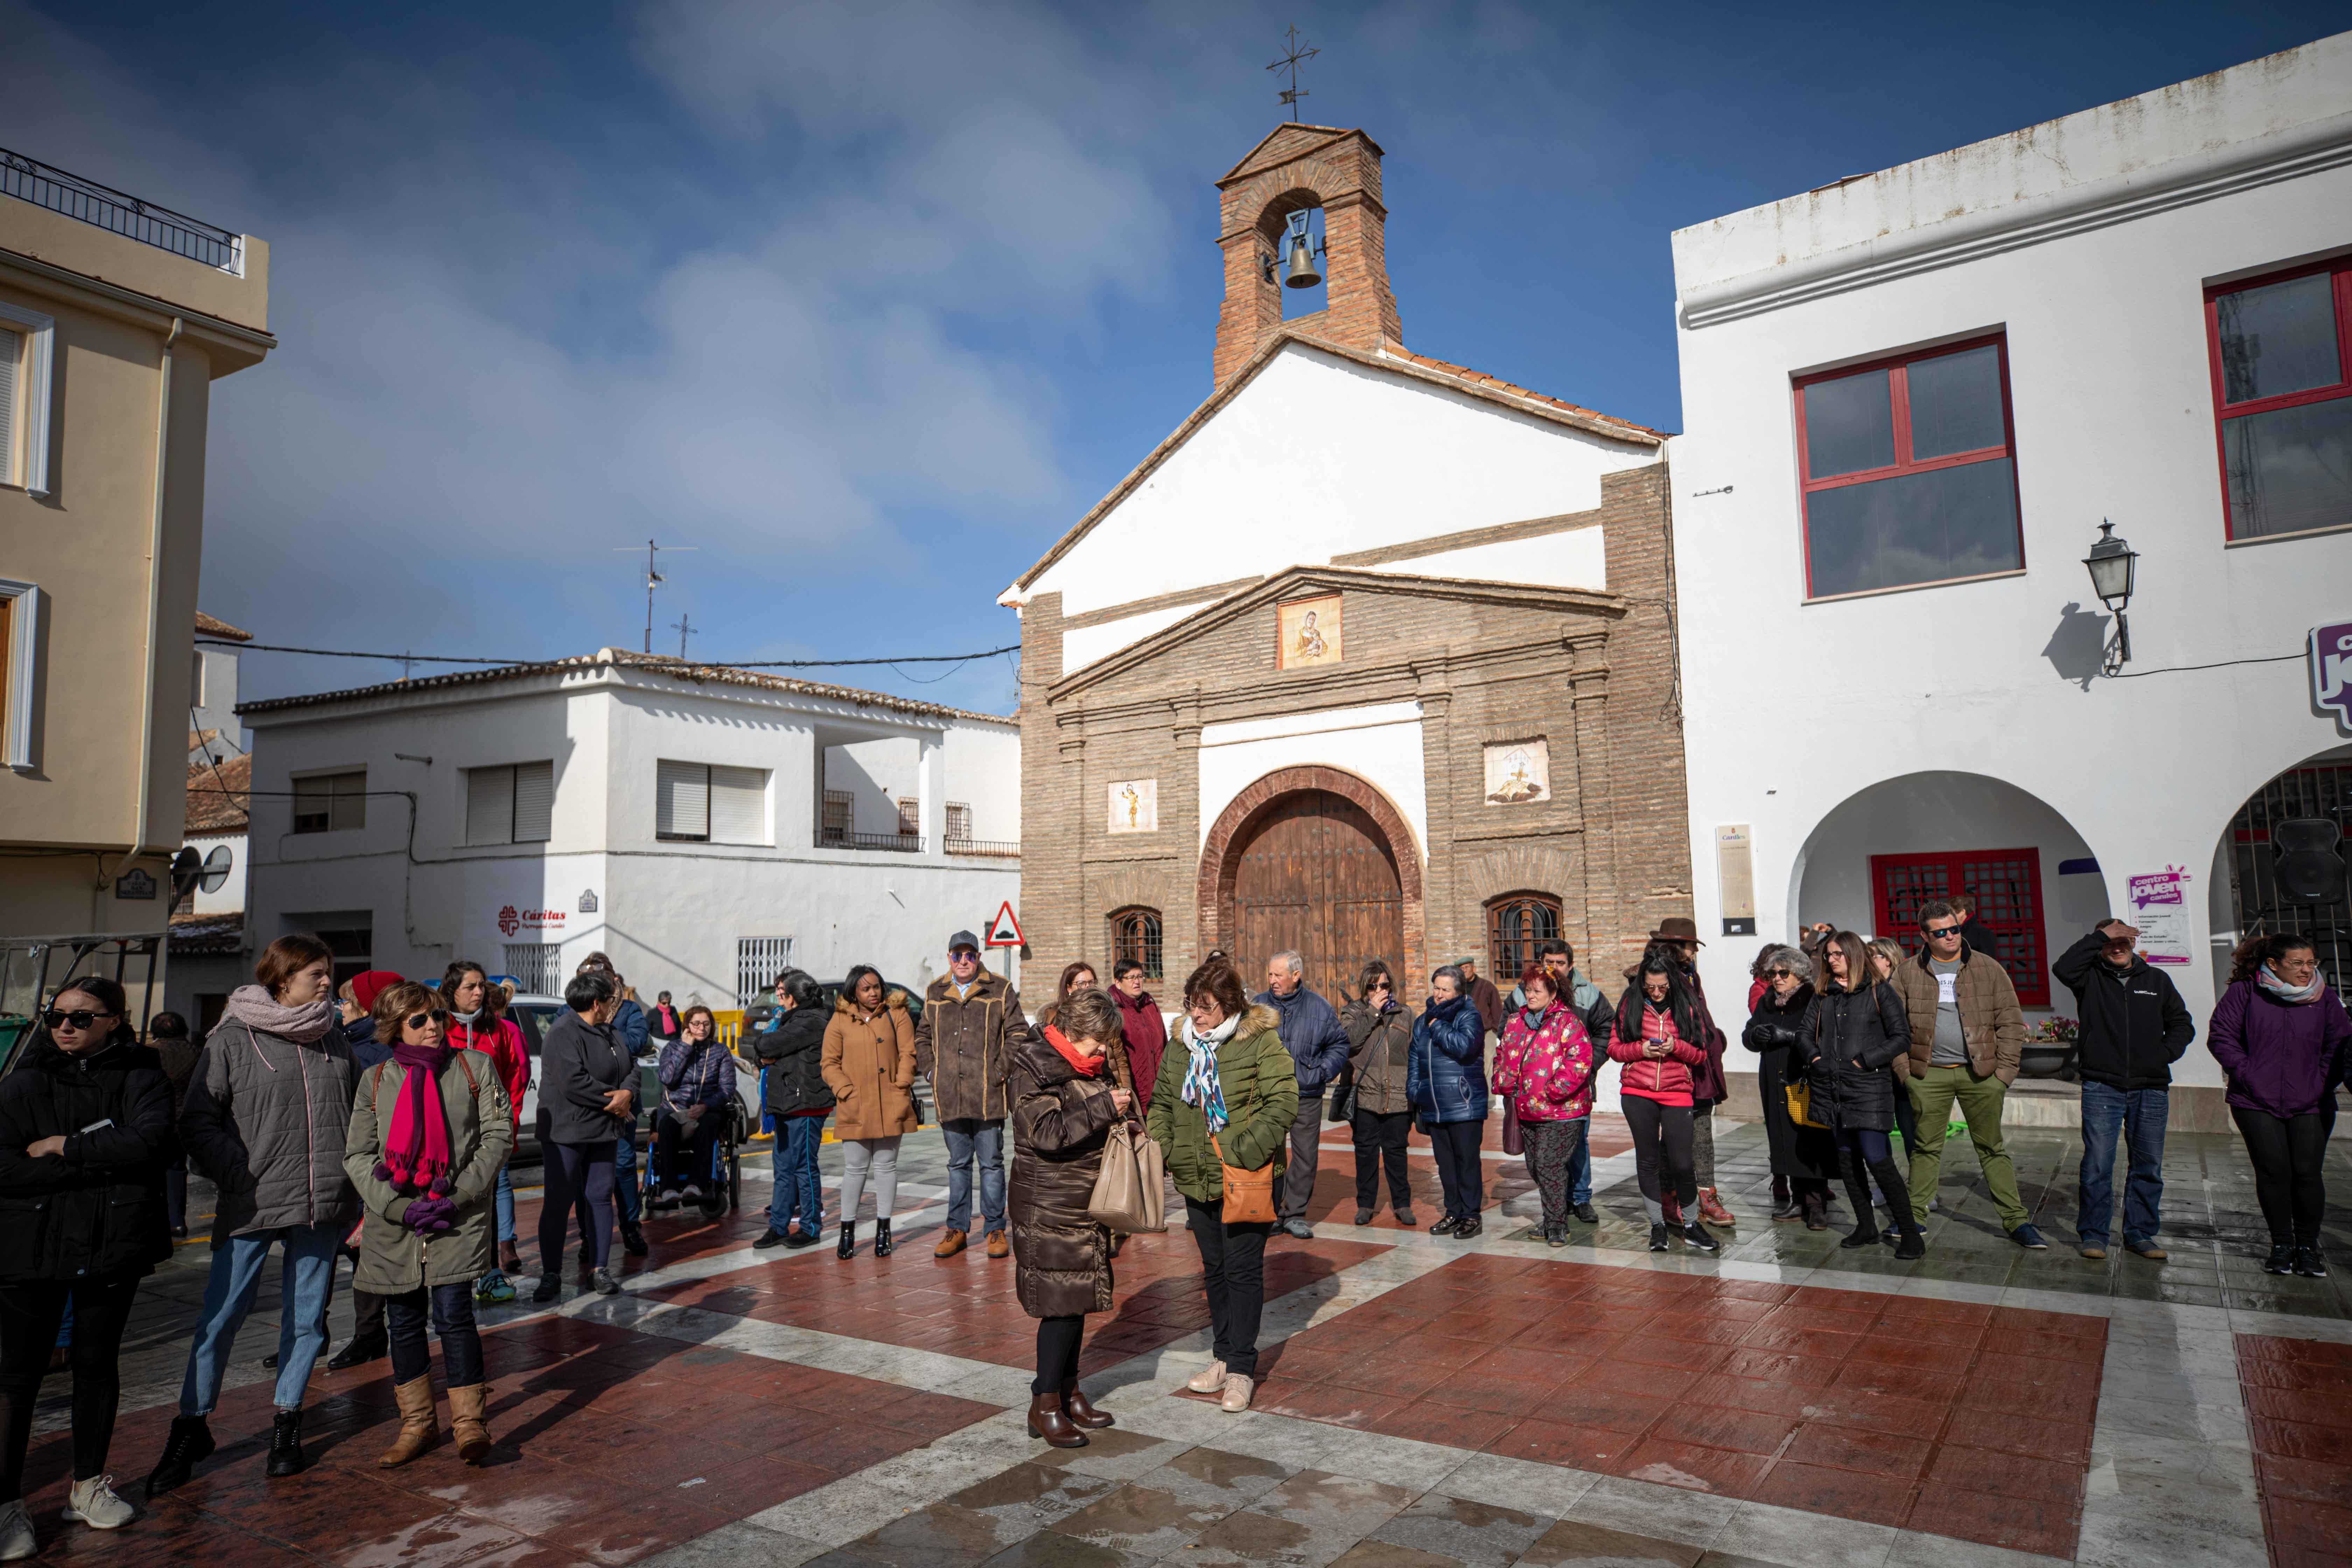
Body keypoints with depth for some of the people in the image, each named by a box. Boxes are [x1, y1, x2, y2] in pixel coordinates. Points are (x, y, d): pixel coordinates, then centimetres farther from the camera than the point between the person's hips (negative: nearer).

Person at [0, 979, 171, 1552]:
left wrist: (63, 1147, -15)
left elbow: (152, 1140, -19)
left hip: (113, 1244, 1)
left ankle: (89, 1485, 27)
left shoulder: (141, 1077, -1)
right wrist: (100, 1159, -16)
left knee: (97, 1363, 12)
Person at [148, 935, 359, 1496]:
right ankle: (191, 1426, 19)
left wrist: (351, 1186, 8)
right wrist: (241, 1176, -11)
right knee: (221, 1316, 1)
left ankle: (288, 1420, 25)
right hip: (251, 1207, -3)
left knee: (306, 1318, 10)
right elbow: (197, 1122, -3)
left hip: (323, 1204, 4)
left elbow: (357, 1114, 15)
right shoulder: (233, 1039, -4)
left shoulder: (333, 1038, 9)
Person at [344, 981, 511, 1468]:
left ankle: (470, 1423, 4)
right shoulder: (376, 1080, 6)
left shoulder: (476, 1067, 2)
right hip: (394, 1224, 3)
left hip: (460, 1218, -3)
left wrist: (460, 1195, -10)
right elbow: (358, 1155, 4)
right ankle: (417, 1424, 27)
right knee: (404, 1322, 10)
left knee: (453, 1315, -10)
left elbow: (498, 1135, 0)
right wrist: (398, 1208, -8)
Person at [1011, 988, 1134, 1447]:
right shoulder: (1033, 1066, -13)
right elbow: (1046, 1133, -24)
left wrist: (1122, 1111, 4)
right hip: (1050, 1207, -8)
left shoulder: (1092, 1064, 12)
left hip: (1087, 1202, 8)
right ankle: (1044, 1405, 5)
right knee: (1062, 1302, -6)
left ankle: (1069, 1392, 24)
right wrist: (1103, 1108, -25)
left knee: (1078, 1300, 13)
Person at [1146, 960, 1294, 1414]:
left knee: (1243, 1270, 1)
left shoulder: (1261, 1042, -12)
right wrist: (1158, 1148, 0)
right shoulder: (1180, 1045, 6)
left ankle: (1241, 1368, 13)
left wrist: (1246, 1152, -22)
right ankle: (1223, 1356, 32)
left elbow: (1282, 1103, -16)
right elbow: (1163, 1102, 15)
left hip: (1246, 1181, -6)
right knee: (1214, 1269, 17)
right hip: (1197, 1180, 6)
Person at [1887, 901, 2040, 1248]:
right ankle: (1915, 1216, 17)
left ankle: (2016, 1221, 14)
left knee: (1992, 1149, 6)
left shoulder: (1988, 968, 1)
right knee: (1926, 1148, 8)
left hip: (1980, 1073, 0)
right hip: (1929, 1075, 1)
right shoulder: (1908, 973, 2)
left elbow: (2010, 1021, 2)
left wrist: (2005, 1071, -4)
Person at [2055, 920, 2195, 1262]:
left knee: (2148, 1166, 9)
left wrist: (2166, 1054, 3)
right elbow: (2063, 968, -20)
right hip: (2102, 1086, -3)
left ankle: (2140, 1234, 20)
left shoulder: (2157, 980, 13)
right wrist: (2100, 936, -16)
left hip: (2151, 1089, 4)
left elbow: (2182, 1025, 20)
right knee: (2097, 1164, -5)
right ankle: (2093, 1234, 5)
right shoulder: (2091, 978, 3)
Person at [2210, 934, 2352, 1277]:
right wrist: (2247, 1074, -8)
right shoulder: (2244, 992, -1)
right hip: (2257, 1103, -2)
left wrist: (2324, 1081, 1)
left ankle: (2308, 1247, 13)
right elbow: (2221, 1037, 0)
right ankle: (2282, 1245, 12)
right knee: (2273, 1171, -3)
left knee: (2307, 1173, -3)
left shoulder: (2324, 997, 6)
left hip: (2311, 1105, 2)